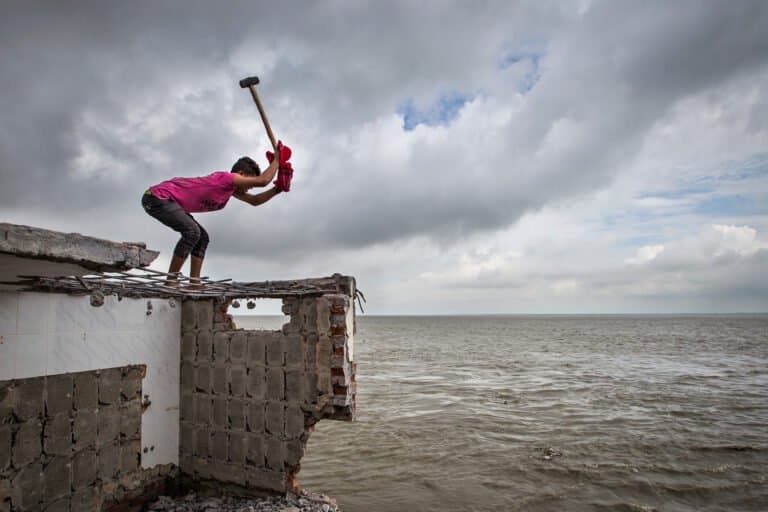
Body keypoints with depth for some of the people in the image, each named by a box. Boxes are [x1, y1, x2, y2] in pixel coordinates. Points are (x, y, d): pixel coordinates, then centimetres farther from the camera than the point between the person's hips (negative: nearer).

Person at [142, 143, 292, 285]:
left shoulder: (231, 187, 9)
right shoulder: (224, 177, -21)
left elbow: (255, 201, 17)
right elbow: (262, 180, -27)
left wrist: (278, 188, 6)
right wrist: (277, 161, -13)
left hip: (166, 199, 11)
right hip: (157, 196, -11)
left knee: (202, 237, 8)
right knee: (192, 232, -26)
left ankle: (194, 283, 4)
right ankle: (170, 282, -19)